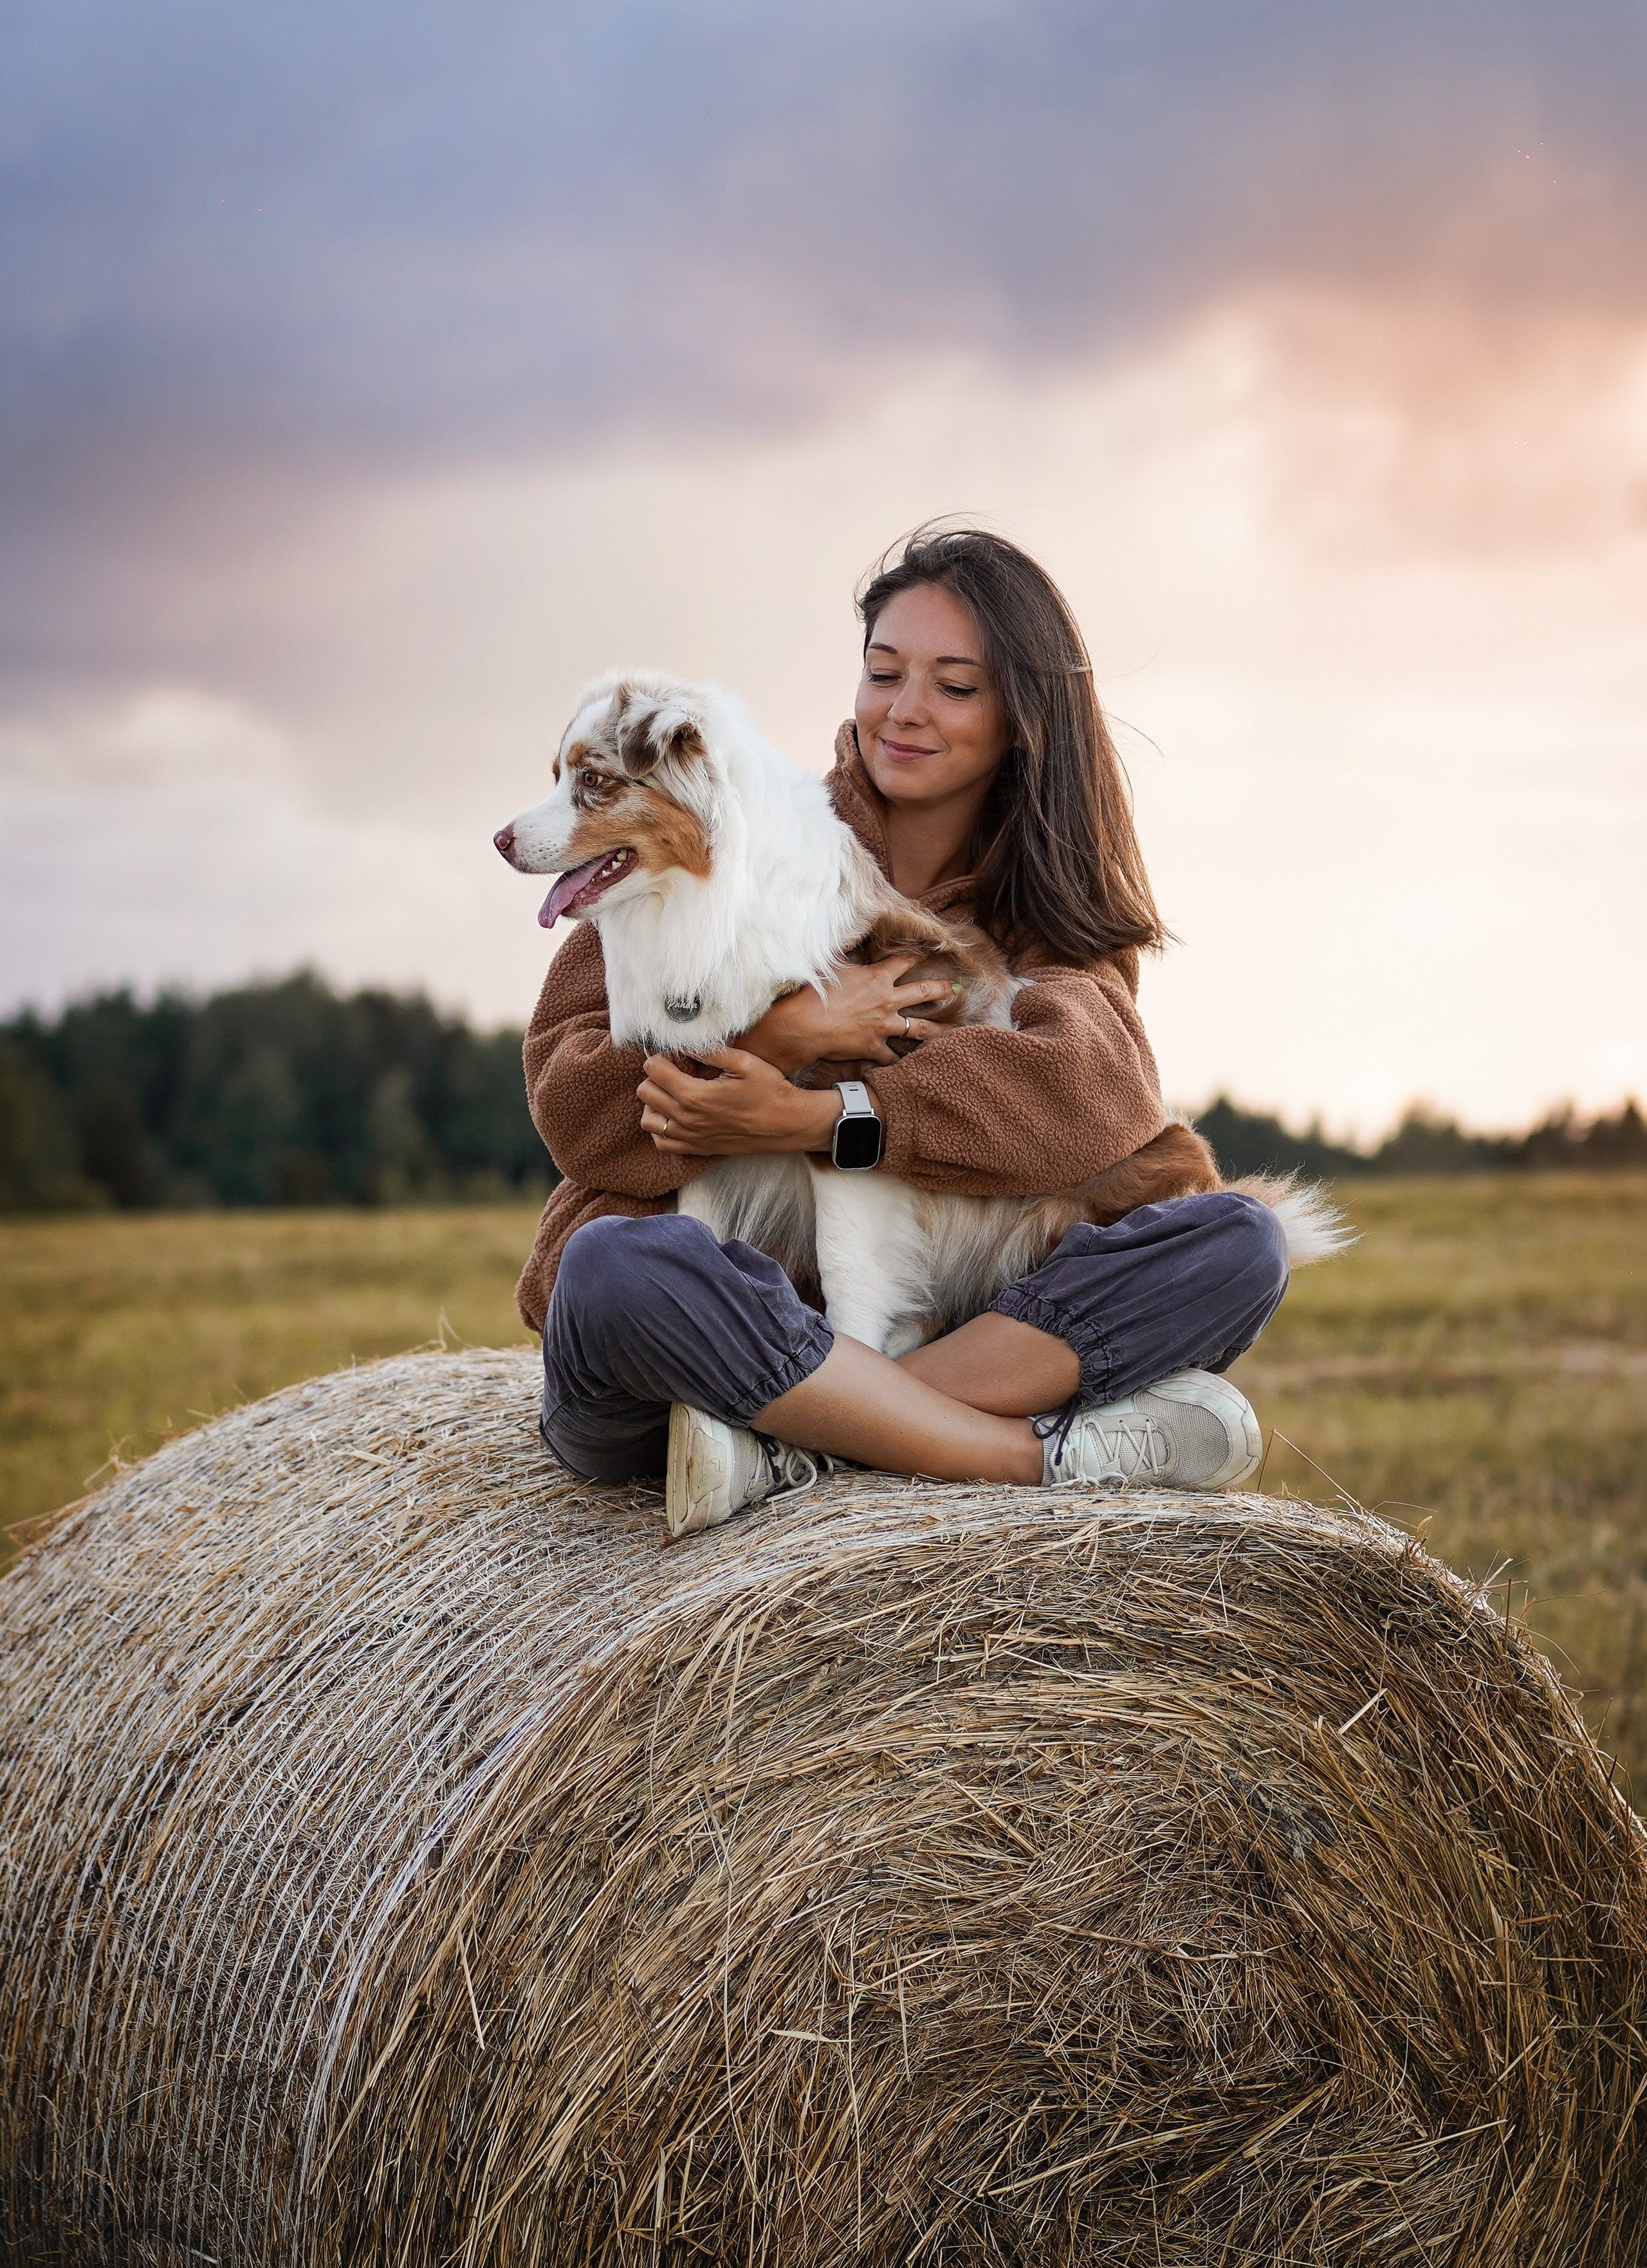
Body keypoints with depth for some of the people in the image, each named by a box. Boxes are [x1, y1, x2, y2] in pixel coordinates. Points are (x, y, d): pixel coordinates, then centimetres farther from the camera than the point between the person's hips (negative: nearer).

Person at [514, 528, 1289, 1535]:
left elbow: (1102, 1092, -14)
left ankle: (793, 1451, -29)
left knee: (1240, 1241, -17)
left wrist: (809, 1120, -24)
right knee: (617, 1265, -37)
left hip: (934, 1327, 3)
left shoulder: (1046, 913, 11)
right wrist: (789, 1033, -20)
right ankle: (1055, 1451, -30)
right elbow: (576, 1109, -6)